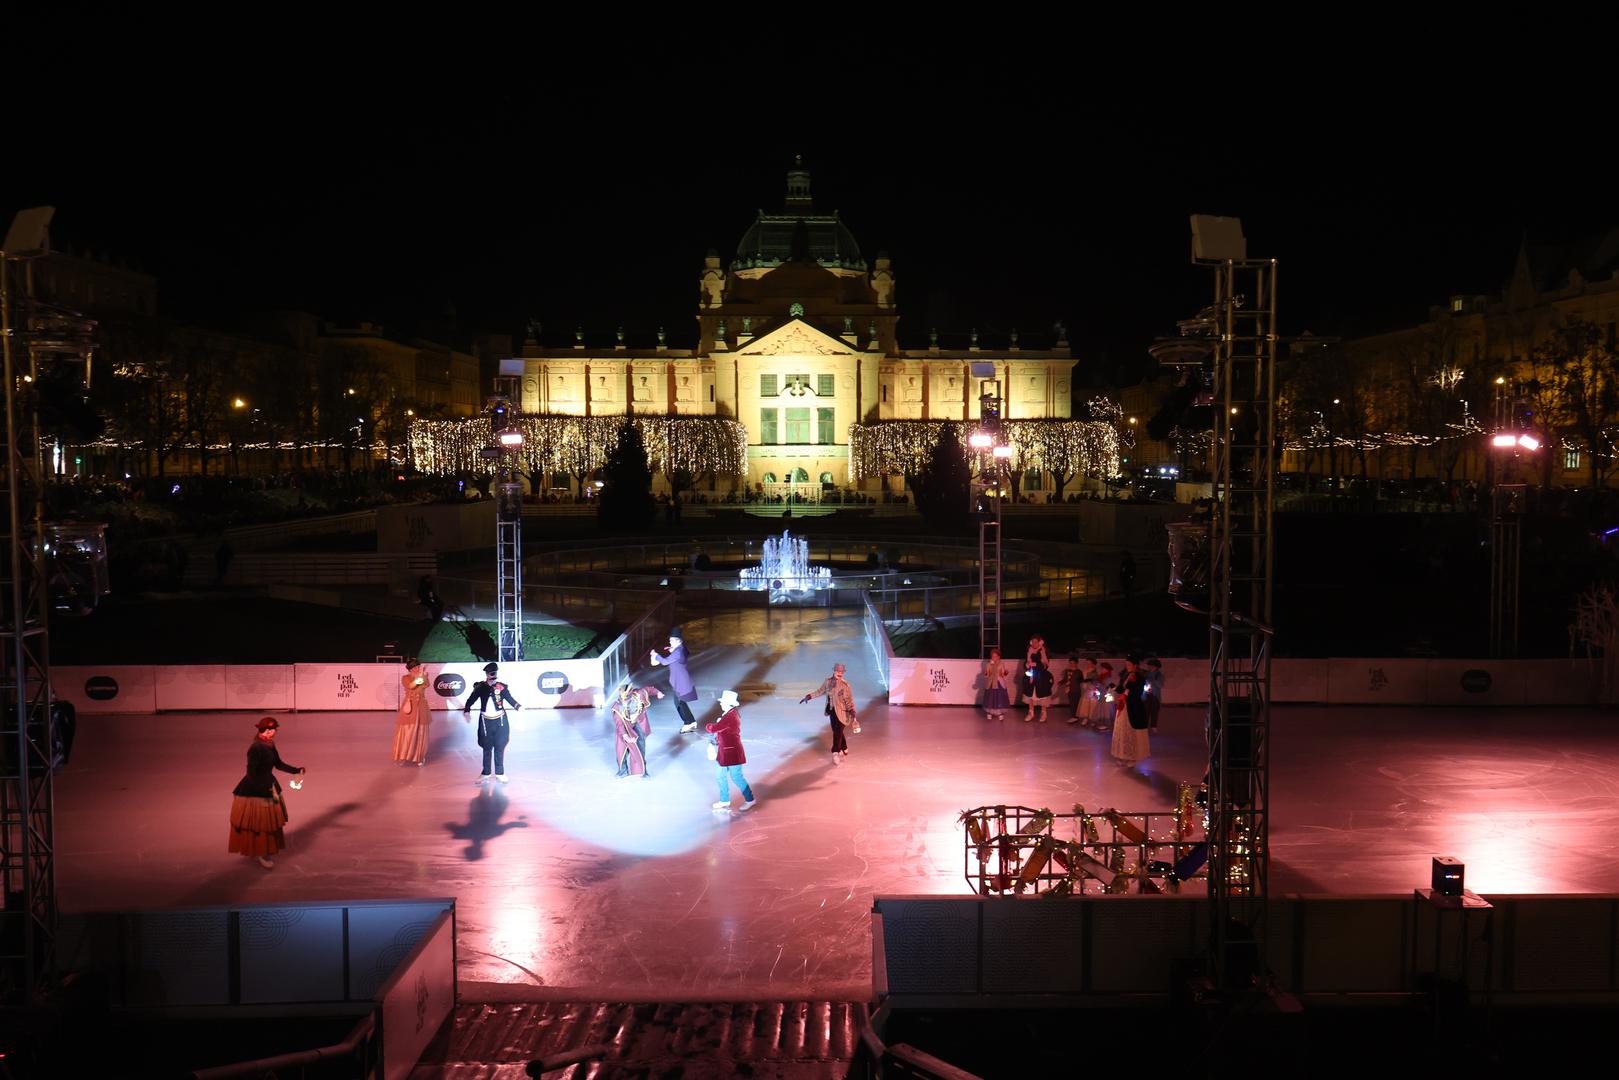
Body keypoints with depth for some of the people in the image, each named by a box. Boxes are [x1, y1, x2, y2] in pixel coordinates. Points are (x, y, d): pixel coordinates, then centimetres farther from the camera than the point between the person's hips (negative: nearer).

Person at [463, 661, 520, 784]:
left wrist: (518, 707, -14)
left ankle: (500, 773, 17)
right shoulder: (480, 687, -7)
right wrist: (466, 710, -23)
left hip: (500, 721, 0)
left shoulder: (501, 687, -6)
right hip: (486, 722, 0)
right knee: (487, 749, 9)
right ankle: (485, 774, 18)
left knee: (499, 748, 7)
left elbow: (510, 699, 2)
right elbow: (471, 699, -6)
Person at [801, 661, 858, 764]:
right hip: (832, 711, 5)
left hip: (842, 712, -5)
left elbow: (849, 699, -12)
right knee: (837, 732, 14)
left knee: (837, 732, -8)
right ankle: (844, 750, 32)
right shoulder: (828, 682, -1)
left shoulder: (845, 684, -15)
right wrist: (808, 696, 10)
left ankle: (836, 753, -2)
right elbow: (820, 691, 15)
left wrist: (852, 712, -20)